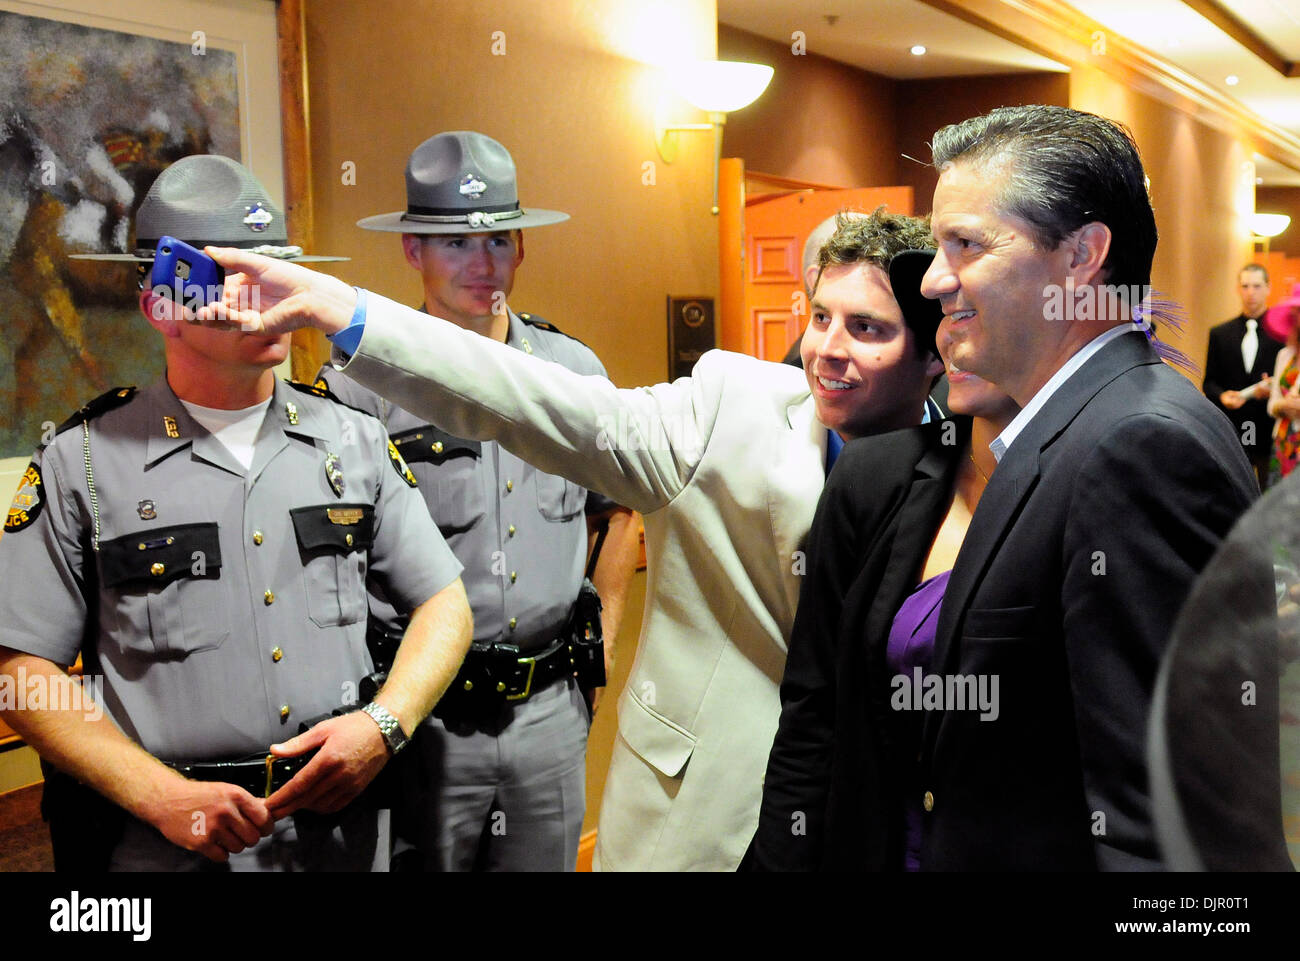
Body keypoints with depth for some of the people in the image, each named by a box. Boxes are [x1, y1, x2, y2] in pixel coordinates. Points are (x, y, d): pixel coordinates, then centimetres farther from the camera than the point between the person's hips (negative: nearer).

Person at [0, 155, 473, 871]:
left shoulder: (354, 440, 3)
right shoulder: (82, 463, -5)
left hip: (343, 825, 3)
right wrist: (161, 795, -16)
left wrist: (383, 725, -11)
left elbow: (444, 604, 6)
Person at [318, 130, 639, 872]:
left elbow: (619, 513, 17)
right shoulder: (360, 381, -9)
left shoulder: (576, 369, 5)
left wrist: (599, 645, 11)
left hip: (550, 706, 4)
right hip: (421, 714, -4)